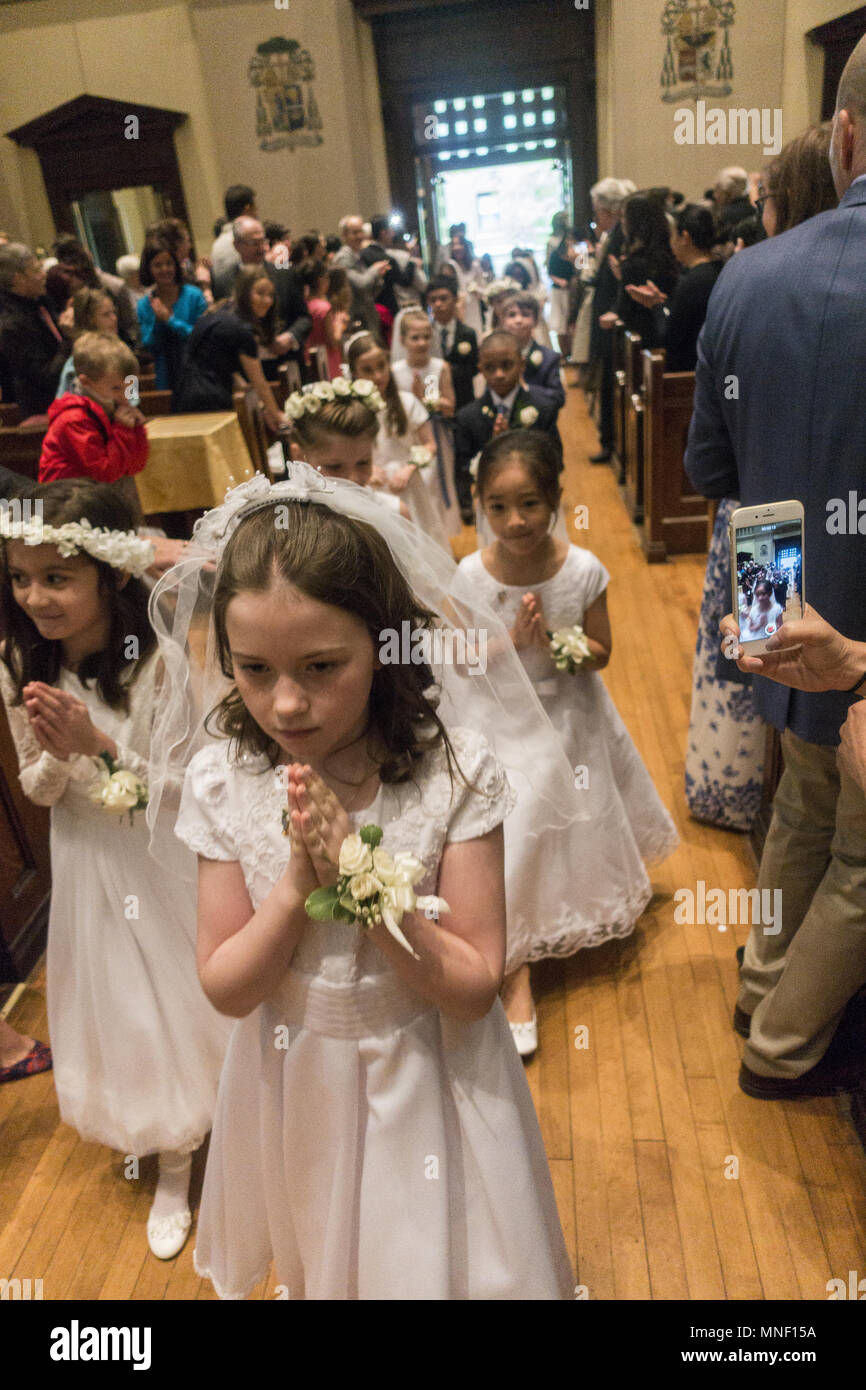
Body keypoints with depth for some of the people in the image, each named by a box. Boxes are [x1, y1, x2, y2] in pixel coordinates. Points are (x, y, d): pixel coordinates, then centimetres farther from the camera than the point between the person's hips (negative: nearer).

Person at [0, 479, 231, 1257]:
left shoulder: (162, 660, -24)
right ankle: (172, 1172, 43)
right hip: (90, 865, 4)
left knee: (189, 998, 14)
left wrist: (99, 747, -30)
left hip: (169, 864, -4)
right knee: (125, 1008, 18)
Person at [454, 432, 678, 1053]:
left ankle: (588, 909, 55)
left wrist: (552, 640, -24)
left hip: (573, 720, 2)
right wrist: (514, 640, -26)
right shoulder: (470, 578, -17)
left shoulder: (584, 570, -15)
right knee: (510, 847, 1)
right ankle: (517, 980, 17)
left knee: (580, 829, 20)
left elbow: (600, 652, -6)